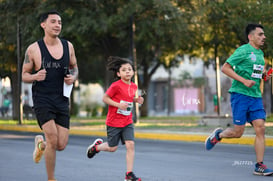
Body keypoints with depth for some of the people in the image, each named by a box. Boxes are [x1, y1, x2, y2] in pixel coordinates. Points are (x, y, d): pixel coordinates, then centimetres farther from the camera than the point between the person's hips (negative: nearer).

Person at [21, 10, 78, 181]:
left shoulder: (68, 46, 6)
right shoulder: (33, 49, -4)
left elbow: (74, 68, 20)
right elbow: (24, 75, 4)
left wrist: (73, 77, -3)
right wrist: (35, 76, -19)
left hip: (62, 100, 4)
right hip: (42, 100, -4)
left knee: (61, 145, 0)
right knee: (53, 139, -19)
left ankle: (41, 143, 36)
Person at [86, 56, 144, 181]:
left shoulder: (134, 86, 4)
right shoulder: (116, 86, -16)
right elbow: (105, 98, -12)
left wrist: (137, 100, 1)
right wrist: (119, 105, -23)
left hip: (127, 122, 5)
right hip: (114, 122, -5)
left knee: (130, 144, -10)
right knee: (112, 148, 7)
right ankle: (96, 146, 40)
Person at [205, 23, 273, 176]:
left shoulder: (260, 53, 16)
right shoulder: (243, 51, -9)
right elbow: (225, 68, -13)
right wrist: (244, 81, -19)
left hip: (256, 96, 7)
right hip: (240, 94, -7)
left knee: (260, 128, -6)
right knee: (238, 132, -5)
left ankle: (260, 166, -3)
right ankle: (218, 135, 27)